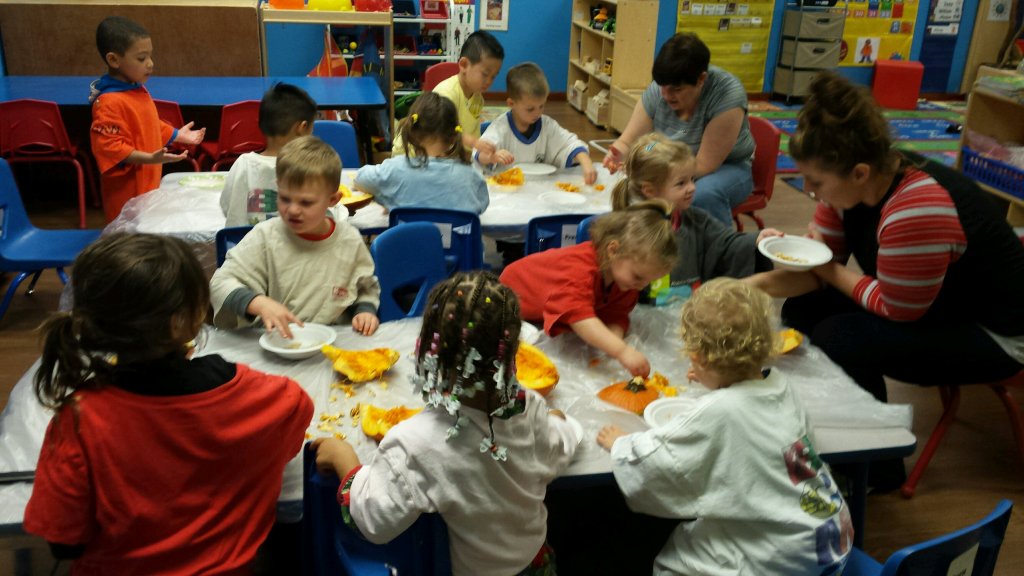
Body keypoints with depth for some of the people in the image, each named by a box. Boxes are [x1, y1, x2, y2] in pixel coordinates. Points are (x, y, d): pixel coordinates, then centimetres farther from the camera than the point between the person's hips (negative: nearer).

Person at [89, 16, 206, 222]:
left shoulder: (139, 90, 9)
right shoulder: (110, 103, -22)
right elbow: (108, 147, -25)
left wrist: (177, 135, 24)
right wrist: (149, 158, -32)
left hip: (148, 185, 9)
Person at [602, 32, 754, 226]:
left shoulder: (727, 93, -26)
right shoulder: (657, 89, -14)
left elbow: (703, 165, -25)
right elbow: (628, 141, -8)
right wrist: (617, 155, -32)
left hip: (725, 168, -3)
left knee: (705, 194, -36)